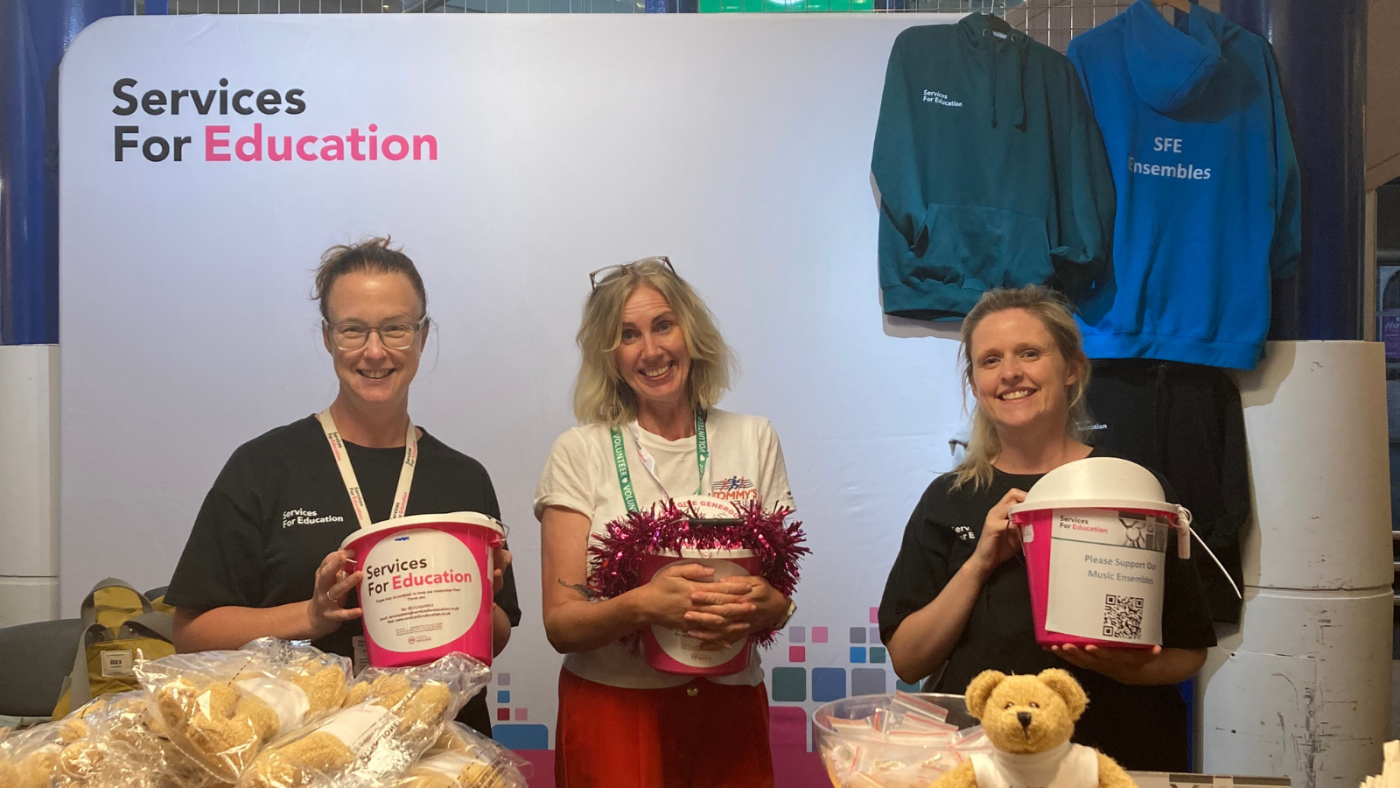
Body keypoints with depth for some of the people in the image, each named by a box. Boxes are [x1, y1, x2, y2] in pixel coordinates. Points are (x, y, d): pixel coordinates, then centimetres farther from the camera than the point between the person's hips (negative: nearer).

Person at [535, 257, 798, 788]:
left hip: (729, 708, 2)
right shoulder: (580, 452, -5)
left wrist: (764, 606, -18)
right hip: (613, 710, -2)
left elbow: (782, 597, 5)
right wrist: (644, 605, -27)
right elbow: (560, 624, -8)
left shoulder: (754, 440, 2)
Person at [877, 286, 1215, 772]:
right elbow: (907, 662, 1)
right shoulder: (949, 499, 5)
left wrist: (1126, 668, -16)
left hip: (1120, 753, 0)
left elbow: (1189, 652, 5)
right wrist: (979, 563, -10)